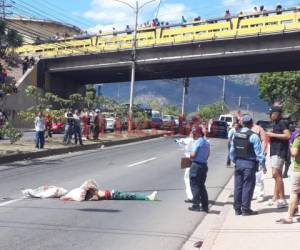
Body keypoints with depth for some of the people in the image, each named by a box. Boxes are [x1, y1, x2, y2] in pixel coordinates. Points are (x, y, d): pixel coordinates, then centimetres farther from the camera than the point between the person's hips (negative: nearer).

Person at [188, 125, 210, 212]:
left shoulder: (197, 142, -14)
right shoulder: (206, 142, 14)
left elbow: (193, 154, -19)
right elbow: (207, 155, 18)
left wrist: (189, 156, 0)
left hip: (196, 165, -8)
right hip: (204, 165, 8)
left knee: (194, 185, 1)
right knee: (202, 185, 14)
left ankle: (196, 205, 2)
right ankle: (205, 206, 16)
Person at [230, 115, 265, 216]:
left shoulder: (236, 135, 5)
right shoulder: (253, 136, -13)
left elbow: (232, 150, 10)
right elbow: (258, 152, -11)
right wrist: (262, 163, -1)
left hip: (238, 163, 5)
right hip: (249, 164, -5)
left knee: (238, 186, 10)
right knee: (247, 186, 2)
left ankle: (237, 208, 17)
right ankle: (245, 209, 6)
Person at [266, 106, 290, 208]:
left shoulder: (282, 123, -10)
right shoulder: (275, 124, 18)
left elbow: (288, 135, -23)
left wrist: (273, 134, -18)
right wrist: (271, 135, 11)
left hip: (279, 152, -10)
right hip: (274, 151, 10)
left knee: (276, 174, -14)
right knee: (278, 175, 12)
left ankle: (282, 199, -10)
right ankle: (276, 198, 18)